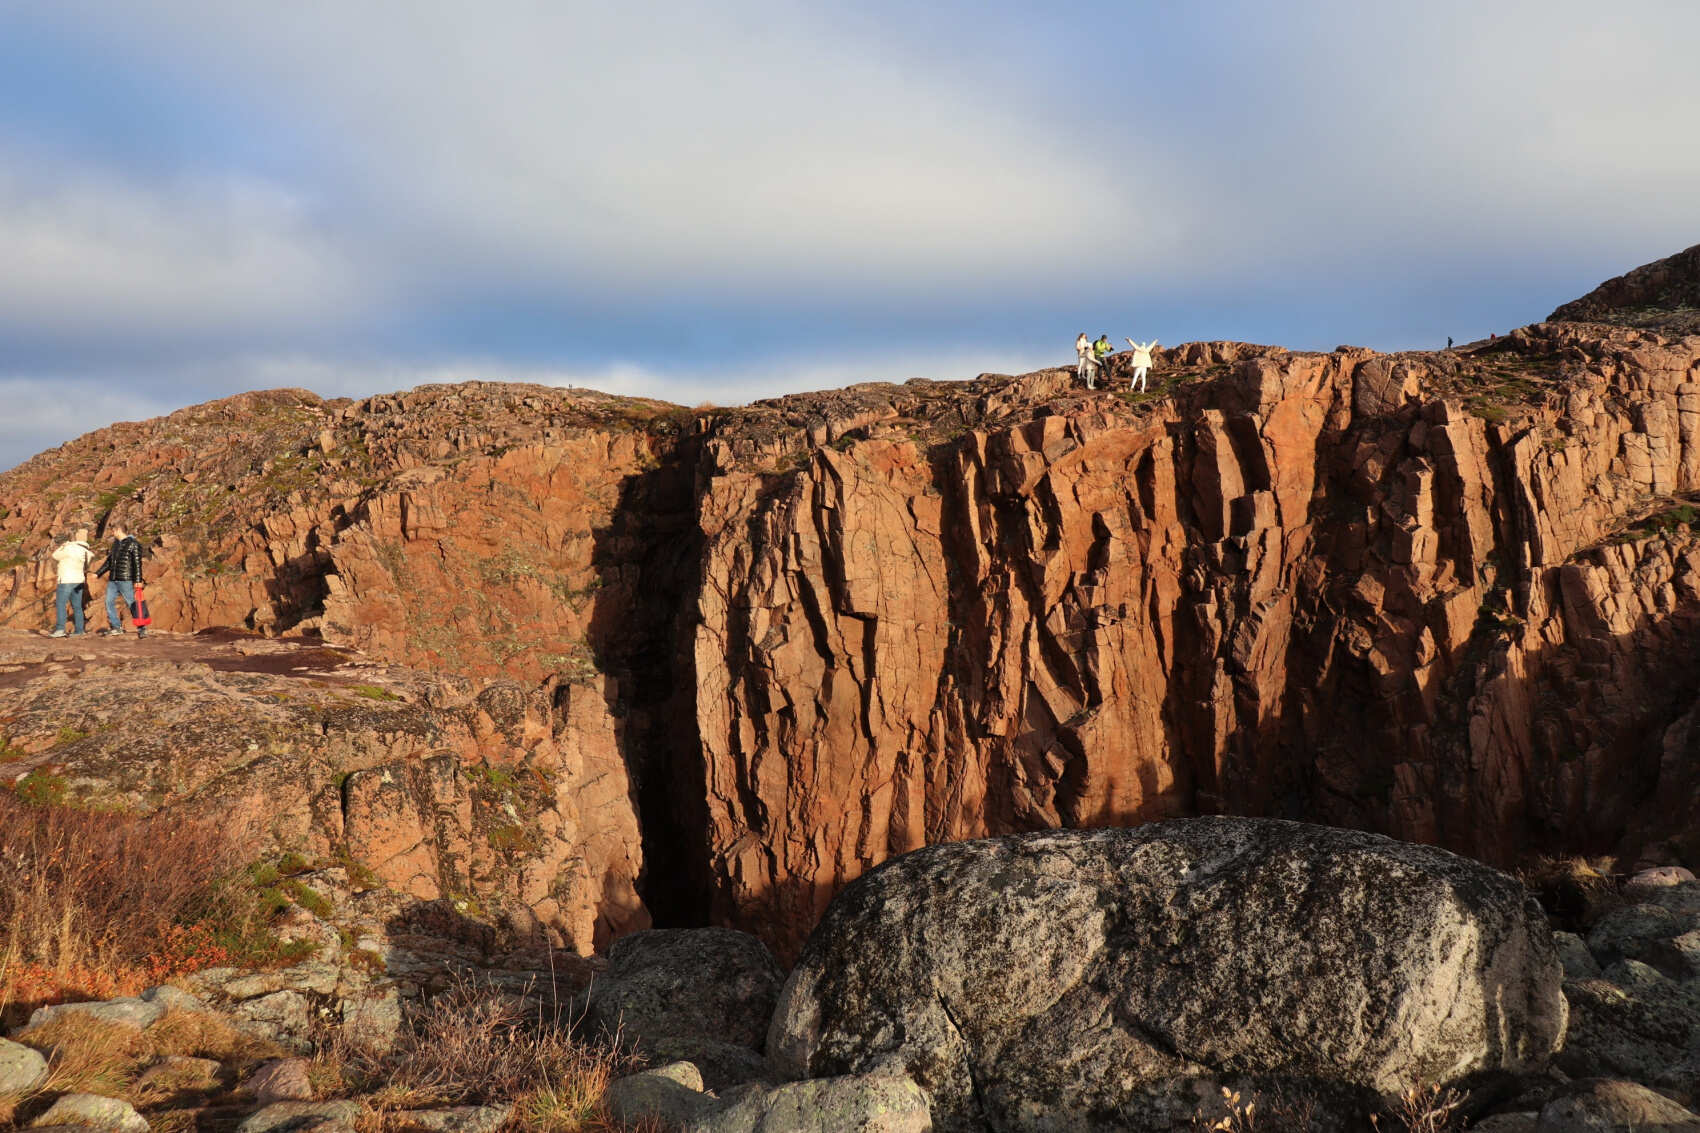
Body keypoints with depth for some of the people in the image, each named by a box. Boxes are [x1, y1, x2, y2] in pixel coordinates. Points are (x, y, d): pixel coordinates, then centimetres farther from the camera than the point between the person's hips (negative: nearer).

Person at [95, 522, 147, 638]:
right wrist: (97, 574, 20)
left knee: (132, 604, -6)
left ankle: (142, 628, 0)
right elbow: (109, 561, 24)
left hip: (125, 580, -8)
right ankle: (116, 627, 10)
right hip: (112, 580, 8)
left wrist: (138, 580, -20)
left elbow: (137, 563, -13)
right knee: (108, 602, 4)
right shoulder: (115, 543, 17)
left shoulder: (133, 544, -7)